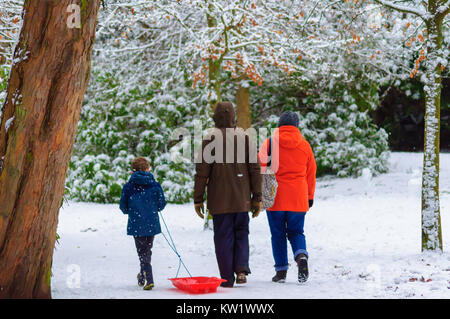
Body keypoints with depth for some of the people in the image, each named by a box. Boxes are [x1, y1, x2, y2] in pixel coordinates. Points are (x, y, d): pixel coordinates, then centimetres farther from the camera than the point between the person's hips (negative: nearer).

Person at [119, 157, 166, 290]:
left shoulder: (128, 186, -4)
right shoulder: (155, 184, -1)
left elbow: (123, 207, 0)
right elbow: (162, 204, 2)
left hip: (136, 224, -2)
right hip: (152, 224, 2)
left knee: (142, 252, 0)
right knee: (147, 250, 18)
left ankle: (149, 279, -14)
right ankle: (143, 276, 31)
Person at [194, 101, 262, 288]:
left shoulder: (210, 140, -6)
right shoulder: (245, 138, 3)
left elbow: (202, 171, -6)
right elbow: (255, 169, 3)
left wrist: (198, 199, 1)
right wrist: (257, 198, 9)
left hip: (219, 201, -2)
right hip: (242, 200, 2)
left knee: (224, 237, 4)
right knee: (241, 234, 16)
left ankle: (227, 278, 3)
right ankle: (241, 268, -3)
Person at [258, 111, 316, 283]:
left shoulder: (269, 143, -3)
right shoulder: (305, 145, 5)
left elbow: (260, 169, -3)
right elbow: (310, 174, 12)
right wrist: (309, 197, 21)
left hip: (275, 198, -2)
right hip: (298, 199, 2)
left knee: (278, 234, 8)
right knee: (296, 232, 13)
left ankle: (281, 271, 7)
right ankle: (301, 255, -16)